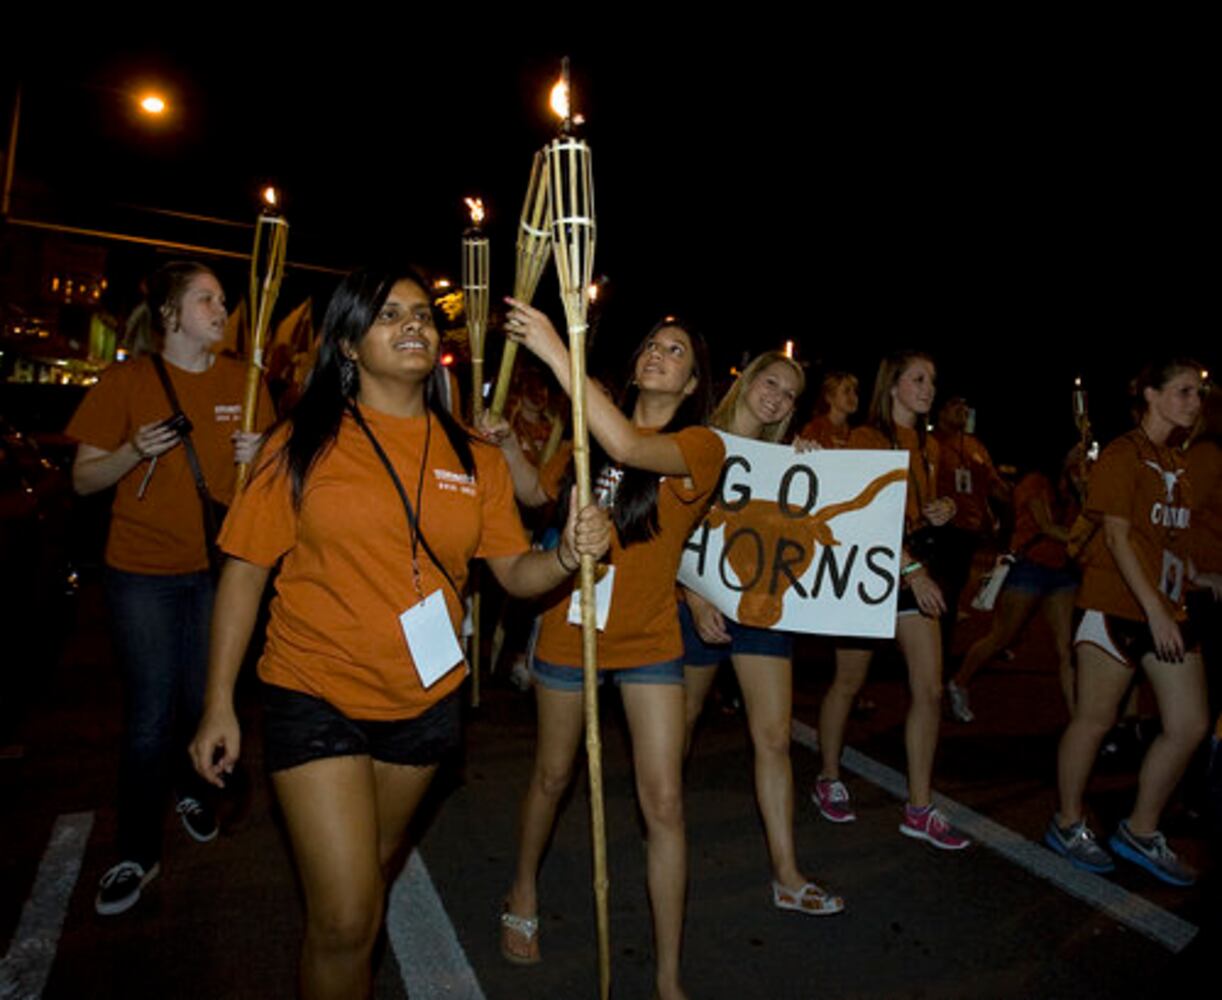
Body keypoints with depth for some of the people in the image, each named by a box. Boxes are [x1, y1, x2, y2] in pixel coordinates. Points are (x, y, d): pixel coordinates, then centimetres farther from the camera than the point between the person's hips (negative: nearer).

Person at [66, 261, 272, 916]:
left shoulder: (242, 381, 4)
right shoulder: (128, 380, -3)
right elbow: (84, 479, -2)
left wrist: (259, 455, -11)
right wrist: (136, 451, -20)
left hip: (218, 566, 3)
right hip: (144, 572, -2)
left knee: (203, 700, 12)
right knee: (149, 715, 0)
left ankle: (190, 787, 42)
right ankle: (137, 855, 18)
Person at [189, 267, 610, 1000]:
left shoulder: (473, 457, 0)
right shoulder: (306, 443, -7)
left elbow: (514, 571, 1)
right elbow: (245, 570, -5)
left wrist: (569, 556, -21)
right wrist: (219, 705, -6)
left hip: (425, 703, 4)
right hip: (316, 699, -3)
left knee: (375, 873, 25)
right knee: (346, 918, -5)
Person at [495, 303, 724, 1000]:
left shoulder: (700, 444, -10)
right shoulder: (590, 435, 4)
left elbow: (628, 446, -31)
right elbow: (536, 494, 14)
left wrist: (554, 349, -31)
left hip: (650, 641, -3)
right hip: (569, 628, 3)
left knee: (664, 803, -2)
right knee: (553, 777, 19)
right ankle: (525, 891, 48)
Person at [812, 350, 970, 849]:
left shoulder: (928, 446, 14)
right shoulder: (866, 437, -8)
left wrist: (941, 509, -1)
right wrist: (910, 568, -23)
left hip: (916, 574, 6)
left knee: (930, 689, 1)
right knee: (848, 682, 6)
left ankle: (919, 808, 12)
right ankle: (828, 780, 27)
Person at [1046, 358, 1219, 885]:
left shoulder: (1177, 462, 15)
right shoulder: (1122, 454, -8)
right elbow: (1117, 536, -14)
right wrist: (1154, 610, -18)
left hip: (1166, 608, 8)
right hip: (1117, 604, -8)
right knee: (1095, 720, 2)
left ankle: (1140, 832, 22)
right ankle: (1068, 824, 20)